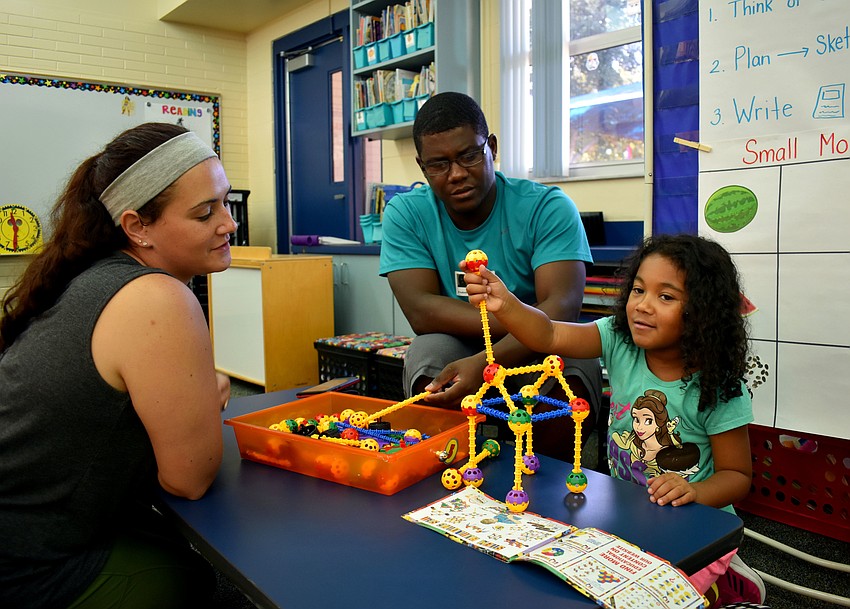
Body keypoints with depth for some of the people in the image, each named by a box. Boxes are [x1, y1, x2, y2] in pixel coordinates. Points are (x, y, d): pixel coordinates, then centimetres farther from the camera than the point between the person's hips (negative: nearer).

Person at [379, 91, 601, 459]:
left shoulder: (548, 208, -9)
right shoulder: (406, 214, -4)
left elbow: (562, 307, -22)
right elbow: (420, 311, -16)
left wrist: (485, 363, -39)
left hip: (536, 352, 0)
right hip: (454, 351, 1)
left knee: (575, 361, -30)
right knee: (428, 352, -30)